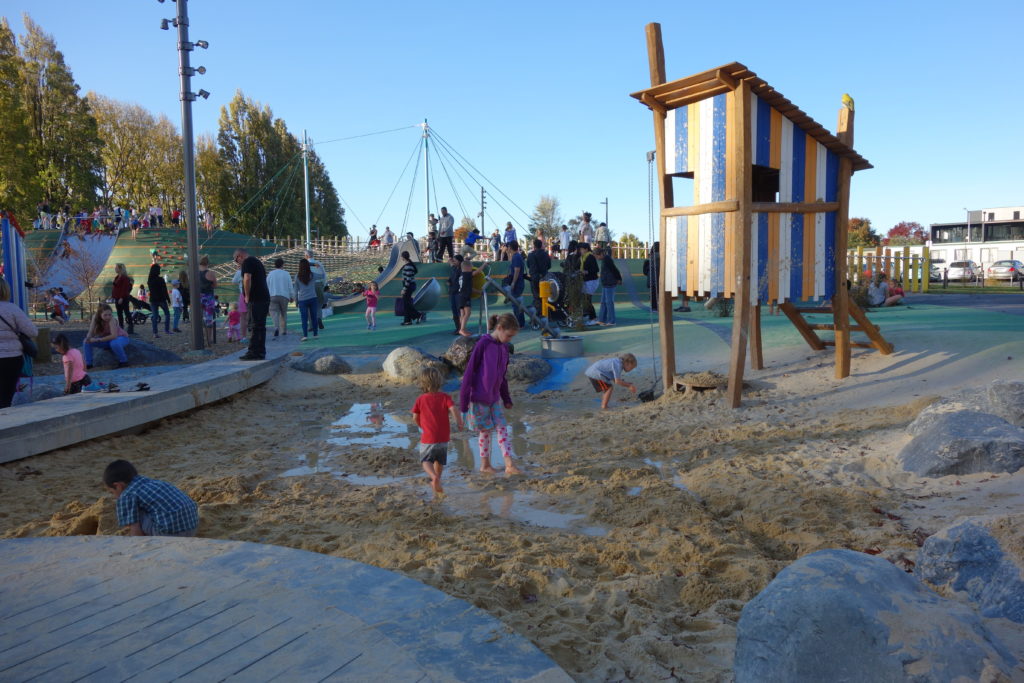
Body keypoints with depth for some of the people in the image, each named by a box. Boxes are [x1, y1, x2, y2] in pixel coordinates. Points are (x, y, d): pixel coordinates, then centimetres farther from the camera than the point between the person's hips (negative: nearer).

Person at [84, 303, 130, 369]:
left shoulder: (111, 319, -29)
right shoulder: (95, 318, -15)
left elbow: (114, 336, -37)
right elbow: (91, 332, -12)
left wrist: (98, 340, -37)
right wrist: (88, 337, -35)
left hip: (121, 338, -6)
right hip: (107, 339, 6)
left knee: (114, 343, -40)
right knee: (86, 342, -10)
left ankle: (123, 361, -16)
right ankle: (88, 364, 3)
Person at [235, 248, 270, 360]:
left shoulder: (247, 262, -6)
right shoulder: (258, 261, 25)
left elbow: (247, 279, -21)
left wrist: (247, 296, -10)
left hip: (256, 300, -9)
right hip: (265, 298, 9)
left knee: (256, 327, -9)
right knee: (261, 327, 11)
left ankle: (254, 353, -9)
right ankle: (261, 352, 14)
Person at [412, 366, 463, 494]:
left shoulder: (420, 400, -7)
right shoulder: (445, 397, -8)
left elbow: (415, 417, 1)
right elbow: (453, 409, -21)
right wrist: (459, 423, -7)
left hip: (427, 437, -2)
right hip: (443, 437, 2)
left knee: (426, 461, 9)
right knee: (439, 461, 23)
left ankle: (434, 477, -18)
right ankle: (436, 483, 33)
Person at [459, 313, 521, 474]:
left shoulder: (504, 347, 5)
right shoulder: (483, 344, -16)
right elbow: (469, 371, -15)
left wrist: (506, 398, 20)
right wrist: (464, 400, -15)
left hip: (495, 397, 6)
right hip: (479, 397, -6)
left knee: (502, 428, 1)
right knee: (485, 430, 4)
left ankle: (509, 465, 2)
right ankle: (485, 464, 19)